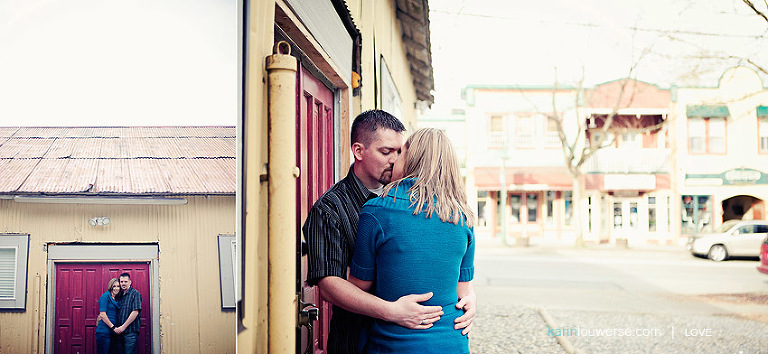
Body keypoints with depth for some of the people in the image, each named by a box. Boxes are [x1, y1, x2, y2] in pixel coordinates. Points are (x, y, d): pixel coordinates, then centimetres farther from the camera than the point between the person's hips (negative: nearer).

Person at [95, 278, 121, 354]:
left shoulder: (116, 299, 17)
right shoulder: (105, 296, -5)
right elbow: (102, 315, -13)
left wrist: (117, 328, 9)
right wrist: (113, 327, -12)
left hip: (112, 333, 8)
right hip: (104, 331, -8)